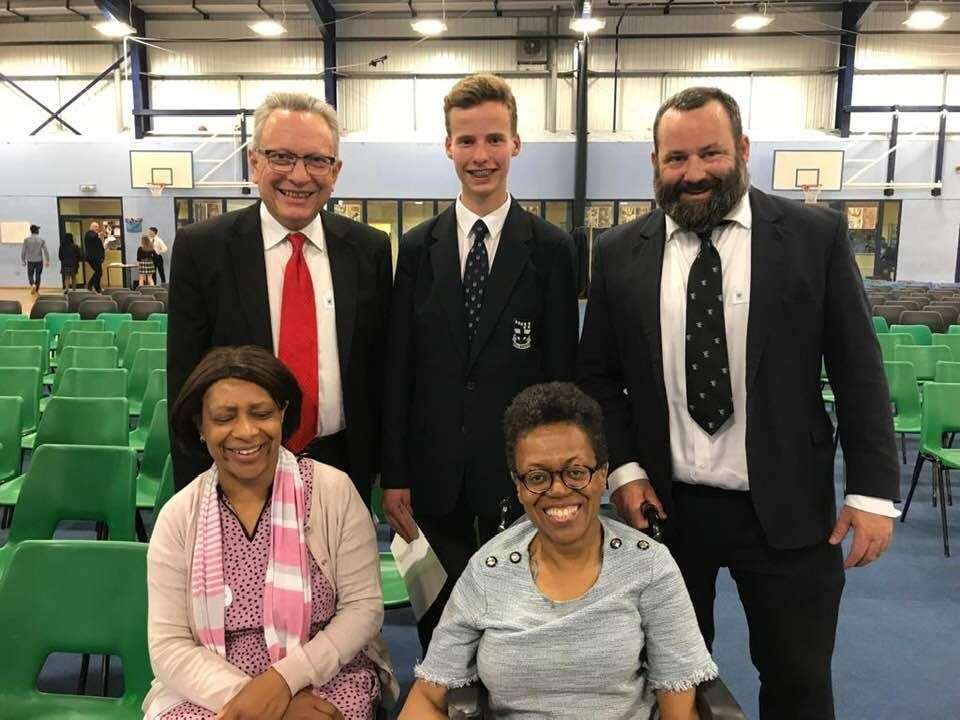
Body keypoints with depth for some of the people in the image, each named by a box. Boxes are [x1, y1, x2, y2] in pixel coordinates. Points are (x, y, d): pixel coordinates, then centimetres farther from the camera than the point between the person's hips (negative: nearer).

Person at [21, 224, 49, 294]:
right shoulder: (41, 240, -4)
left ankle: (33, 285, -17)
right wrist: (47, 261, -1)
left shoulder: (26, 239, -3)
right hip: (39, 260, 0)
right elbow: (45, 251, -6)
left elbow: (23, 251, -1)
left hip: (30, 261, 0)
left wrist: (23, 261, 8)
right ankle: (36, 290, 15)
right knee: (38, 275, 12)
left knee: (30, 275, 11)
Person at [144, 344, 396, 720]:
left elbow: (364, 606, -5)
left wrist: (284, 679, -15)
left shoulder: (333, 490, -8)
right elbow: (169, 646, -4)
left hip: (328, 680, 0)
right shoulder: (178, 516, -3)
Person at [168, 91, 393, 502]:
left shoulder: (369, 249, -2)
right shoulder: (200, 249, -7)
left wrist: (375, 464, 2)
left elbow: (378, 367, 3)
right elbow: (184, 380, -5)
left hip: (342, 468, 2)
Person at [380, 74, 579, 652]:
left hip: (517, 473, -2)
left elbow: (562, 372, -3)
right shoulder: (418, 247, 3)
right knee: (439, 625, 15)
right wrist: (394, 474, 1)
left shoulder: (551, 249, -3)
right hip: (434, 473, 2)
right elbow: (399, 368, 3)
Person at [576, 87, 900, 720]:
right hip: (664, 505, 2)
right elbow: (598, 375, 5)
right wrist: (623, 469, -5)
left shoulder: (816, 235, -4)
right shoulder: (619, 253, 0)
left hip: (786, 508, -1)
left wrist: (873, 490, -5)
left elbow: (858, 371, -2)